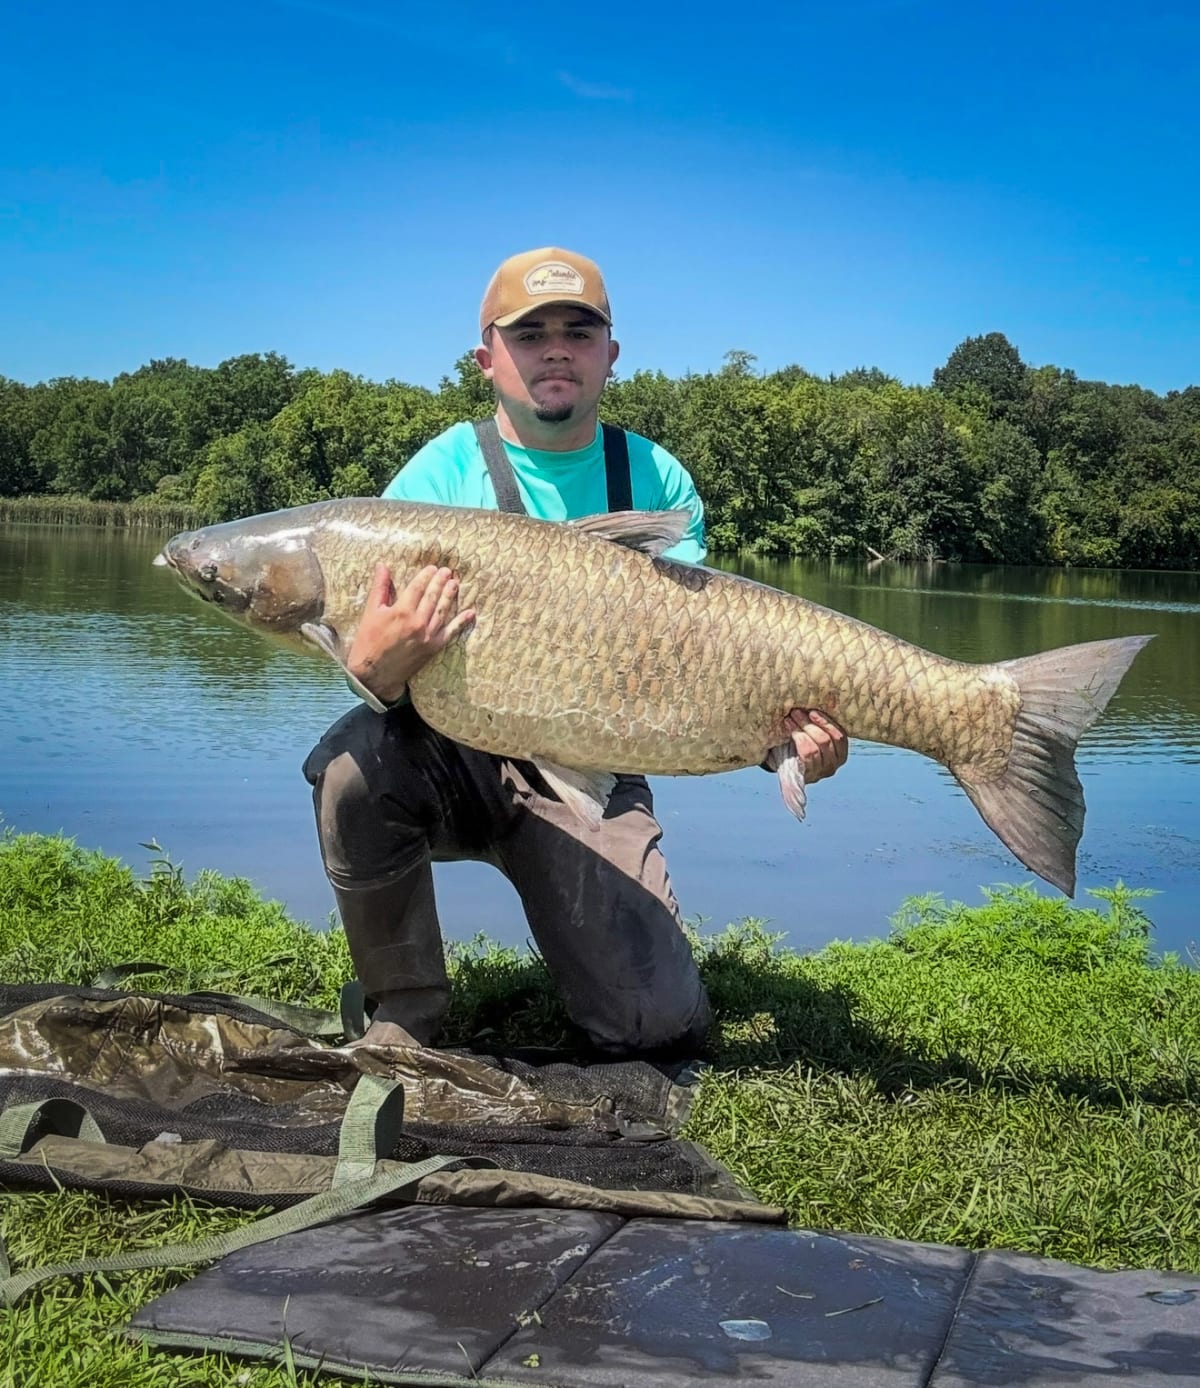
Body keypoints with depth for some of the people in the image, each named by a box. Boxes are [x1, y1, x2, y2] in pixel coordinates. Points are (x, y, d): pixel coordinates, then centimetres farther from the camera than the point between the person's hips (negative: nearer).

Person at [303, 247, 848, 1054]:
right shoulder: (442, 473, -4)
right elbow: (375, 644, -12)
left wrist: (774, 730, -25)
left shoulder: (657, 479, 2)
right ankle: (404, 1012, -9)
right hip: (452, 755, 0)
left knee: (661, 1028, -12)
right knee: (357, 764, -34)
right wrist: (376, 669, -38)